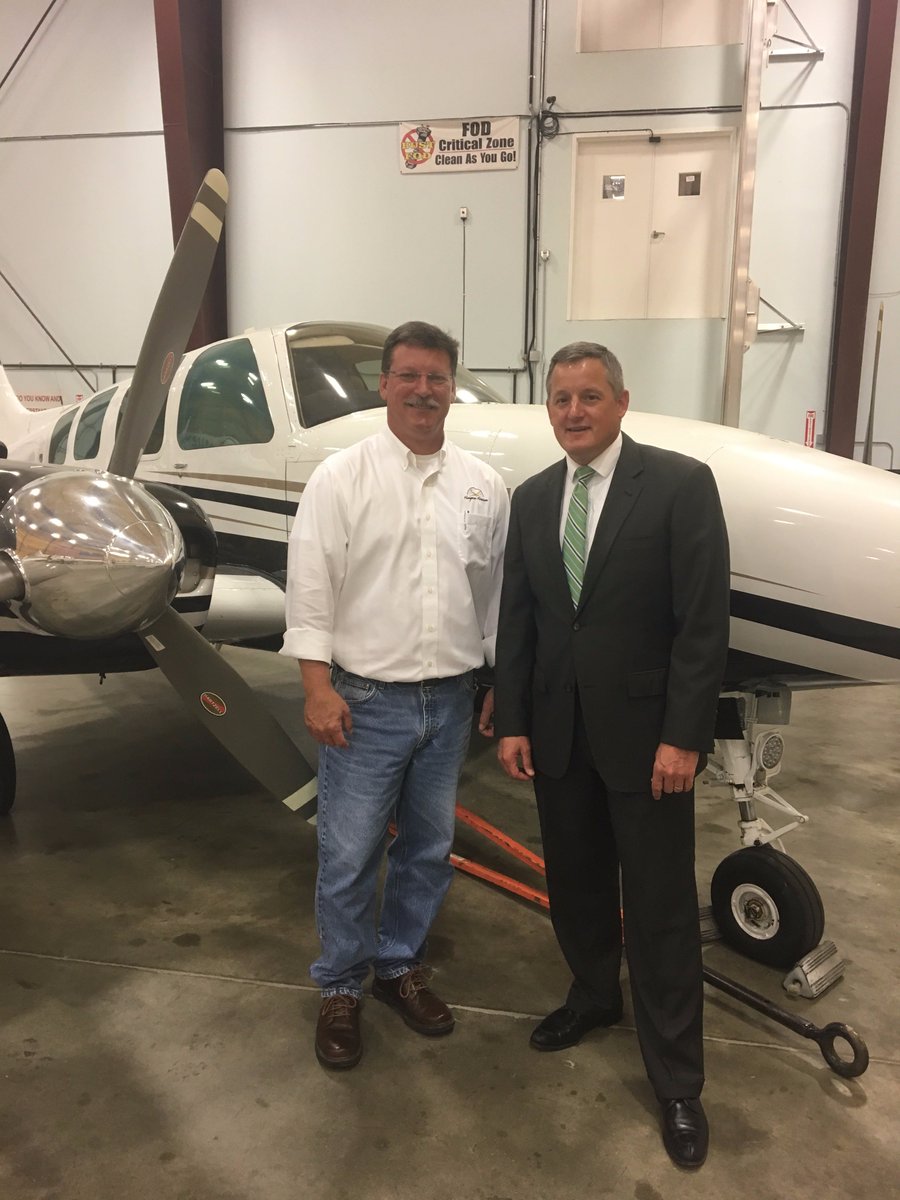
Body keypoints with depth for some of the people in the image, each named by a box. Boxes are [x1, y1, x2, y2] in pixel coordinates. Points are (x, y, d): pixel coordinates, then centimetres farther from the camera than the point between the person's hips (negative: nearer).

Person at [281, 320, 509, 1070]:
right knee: (349, 856, 7)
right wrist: (318, 689, -13)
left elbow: (499, 591, 10)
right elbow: (311, 591, -8)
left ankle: (401, 965, 38)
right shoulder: (341, 478, -6)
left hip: (450, 701, 4)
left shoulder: (483, 484, 5)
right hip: (365, 701, -3)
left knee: (428, 849, 16)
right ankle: (341, 988, 28)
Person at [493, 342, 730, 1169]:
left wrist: (683, 737, -15)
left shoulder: (681, 483, -9)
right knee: (574, 883, 19)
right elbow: (516, 620, 7)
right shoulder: (532, 499, 7)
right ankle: (594, 996, 44)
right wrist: (512, 722, 3)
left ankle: (677, 1081, 23)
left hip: (644, 735, -4)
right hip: (557, 734, 5)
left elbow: (705, 620, -12)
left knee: (660, 909, 5)